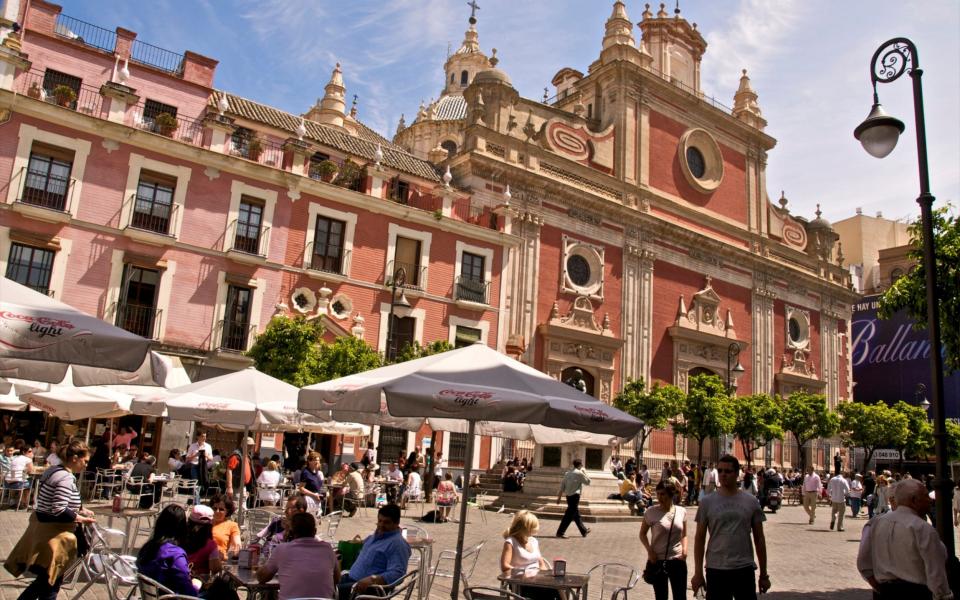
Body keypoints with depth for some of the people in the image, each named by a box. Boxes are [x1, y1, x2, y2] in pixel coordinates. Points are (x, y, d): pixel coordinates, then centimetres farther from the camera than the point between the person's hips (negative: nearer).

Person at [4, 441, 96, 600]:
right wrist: (80, 519, -16)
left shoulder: (53, 471, 9)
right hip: (52, 533, -10)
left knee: (45, 580, 21)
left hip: (42, 527, 10)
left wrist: (79, 509, 12)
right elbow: (59, 511, -28)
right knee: (51, 583, 5)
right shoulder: (66, 478, -22)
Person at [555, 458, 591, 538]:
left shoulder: (568, 473, 11)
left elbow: (562, 485, 10)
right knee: (569, 515, -5)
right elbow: (588, 482, 0)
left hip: (568, 495, 8)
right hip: (575, 495, -8)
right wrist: (584, 472, 8)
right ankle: (560, 532, -7)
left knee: (576, 514, 18)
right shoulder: (579, 473, -10)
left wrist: (559, 497, 12)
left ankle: (584, 531, 31)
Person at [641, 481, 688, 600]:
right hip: (657, 560, -1)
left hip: (678, 560, 2)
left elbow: (684, 535, 12)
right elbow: (642, 534, 2)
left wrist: (684, 549, -4)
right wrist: (649, 550, -13)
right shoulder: (651, 512, -9)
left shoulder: (681, 511, -1)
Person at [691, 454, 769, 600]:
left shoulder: (751, 501, 1)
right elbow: (700, 538, 1)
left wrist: (763, 574, 7)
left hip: (744, 569, 1)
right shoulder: (707, 501, -2)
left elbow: (759, 538, 7)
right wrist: (698, 572, -2)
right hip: (716, 569, -1)